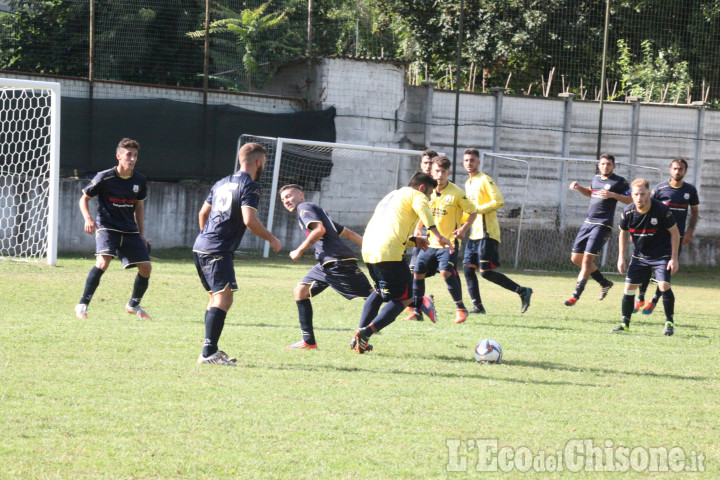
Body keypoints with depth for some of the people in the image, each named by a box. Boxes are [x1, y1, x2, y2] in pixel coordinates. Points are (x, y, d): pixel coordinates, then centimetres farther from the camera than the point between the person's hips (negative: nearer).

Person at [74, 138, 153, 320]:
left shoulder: (140, 180, 3)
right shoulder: (105, 177, -11)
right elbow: (84, 198, 1)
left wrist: (141, 234, 15)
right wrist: (88, 219, -16)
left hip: (130, 230, 5)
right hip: (106, 228, -5)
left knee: (146, 267, -1)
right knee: (103, 262, -28)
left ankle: (133, 305, 25)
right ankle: (82, 305, -15)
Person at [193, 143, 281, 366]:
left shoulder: (222, 183, 19)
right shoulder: (249, 186, -7)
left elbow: (203, 213, 27)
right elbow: (249, 220, -18)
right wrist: (271, 239, -4)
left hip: (201, 247, 9)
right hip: (219, 252, -9)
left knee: (216, 298, 17)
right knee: (224, 298, -14)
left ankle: (211, 350, 18)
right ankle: (209, 353, -23)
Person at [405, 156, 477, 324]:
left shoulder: (456, 193, -10)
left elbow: (472, 212, -4)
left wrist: (464, 229, -17)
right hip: (430, 242, 6)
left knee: (446, 272, -22)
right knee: (418, 272, 2)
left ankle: (461, 308, -7)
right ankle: (417, 311, 15)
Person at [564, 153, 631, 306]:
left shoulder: (619, 182, -4)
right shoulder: (596, 179, 16)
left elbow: (630, 200, -9)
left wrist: (612, 195, -21)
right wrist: (579, 187, 16)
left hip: (603, 225, -8)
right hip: (588, 223, 8)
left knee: (587, 258, -14)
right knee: (576, 258, 8)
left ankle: (576, 295, -11)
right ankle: (604, 283, 24)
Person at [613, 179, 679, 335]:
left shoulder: (661, 210, -21)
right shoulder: (628, 212, -11)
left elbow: (675, 233, -10)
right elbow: (623, 233, 8)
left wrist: (674, 258, -12)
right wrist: (621, 257, 5)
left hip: (662, 255, -4)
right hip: (640, 256, 4)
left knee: (664, 286, -18)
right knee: (629, 287, -1)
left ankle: (669, 322, -3)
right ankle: (625, 323, 14)